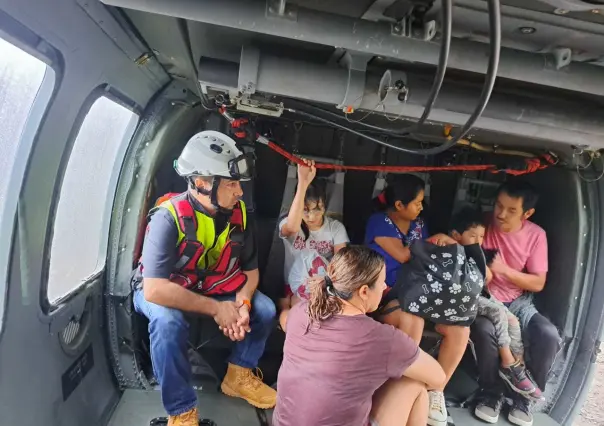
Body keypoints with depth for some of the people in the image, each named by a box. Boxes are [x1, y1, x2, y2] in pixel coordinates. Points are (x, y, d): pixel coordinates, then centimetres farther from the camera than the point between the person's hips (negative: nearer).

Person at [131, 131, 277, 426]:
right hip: (161, 290, -5)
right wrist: (216, 308, -32)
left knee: (264, 309, -8)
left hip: (209, 288, 5)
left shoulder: (237, 213, -14)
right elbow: (155, 290, -36)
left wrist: (242, 305, -24)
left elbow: (250, 269, -5)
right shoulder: (169, 217, -31)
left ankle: (238, 377, 14)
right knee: (168, 322, -36)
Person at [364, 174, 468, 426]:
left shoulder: (418, 223, 13)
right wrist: (436, 240, -7)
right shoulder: (379, 222, -6)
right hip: (385, 293, -6)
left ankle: (436, 391, 0)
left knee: (459, 329, -16)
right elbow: (403, 255, -16)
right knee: (413, 321, -38)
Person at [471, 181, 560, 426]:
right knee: (485, 331, -35)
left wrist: (504, 269, -19)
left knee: (549, 336, -26)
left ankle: (524, 397, 1)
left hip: (518, 302, 2)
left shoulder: (536, 235, -5)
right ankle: (492, 393, -6)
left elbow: (538, 283, -3)